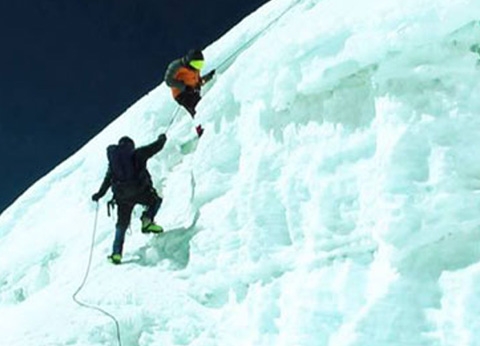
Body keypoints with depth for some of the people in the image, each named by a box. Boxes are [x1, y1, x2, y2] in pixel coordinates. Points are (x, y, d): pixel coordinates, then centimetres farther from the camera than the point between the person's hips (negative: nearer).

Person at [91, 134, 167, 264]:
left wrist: (99, 194, 25)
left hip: (122, 196, 4)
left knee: (122, 224, 17)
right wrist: (162, 139, 30)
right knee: (156, 200, 24)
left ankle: (117, 253, 12)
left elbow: (108, 179, 15)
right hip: (139, 191, -4)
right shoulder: (137, 154, 5)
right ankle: (147, 220, -3)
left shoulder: (113, 159, 17)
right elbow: (156, 147, 9)